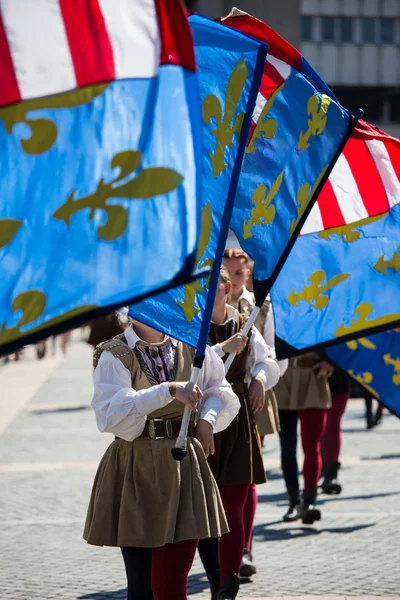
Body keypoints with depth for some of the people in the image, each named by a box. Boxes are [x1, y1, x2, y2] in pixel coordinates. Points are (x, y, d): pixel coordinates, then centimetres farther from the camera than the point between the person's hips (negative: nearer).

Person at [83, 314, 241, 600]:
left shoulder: (190, 348, 7)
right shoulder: (115, 356, -5)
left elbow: (222, 392, 22)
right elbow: (112, 413, -22)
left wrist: (207, 419, 1)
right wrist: (168, 390, -30)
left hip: (183, 467, 2)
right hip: (136, 471, -2)